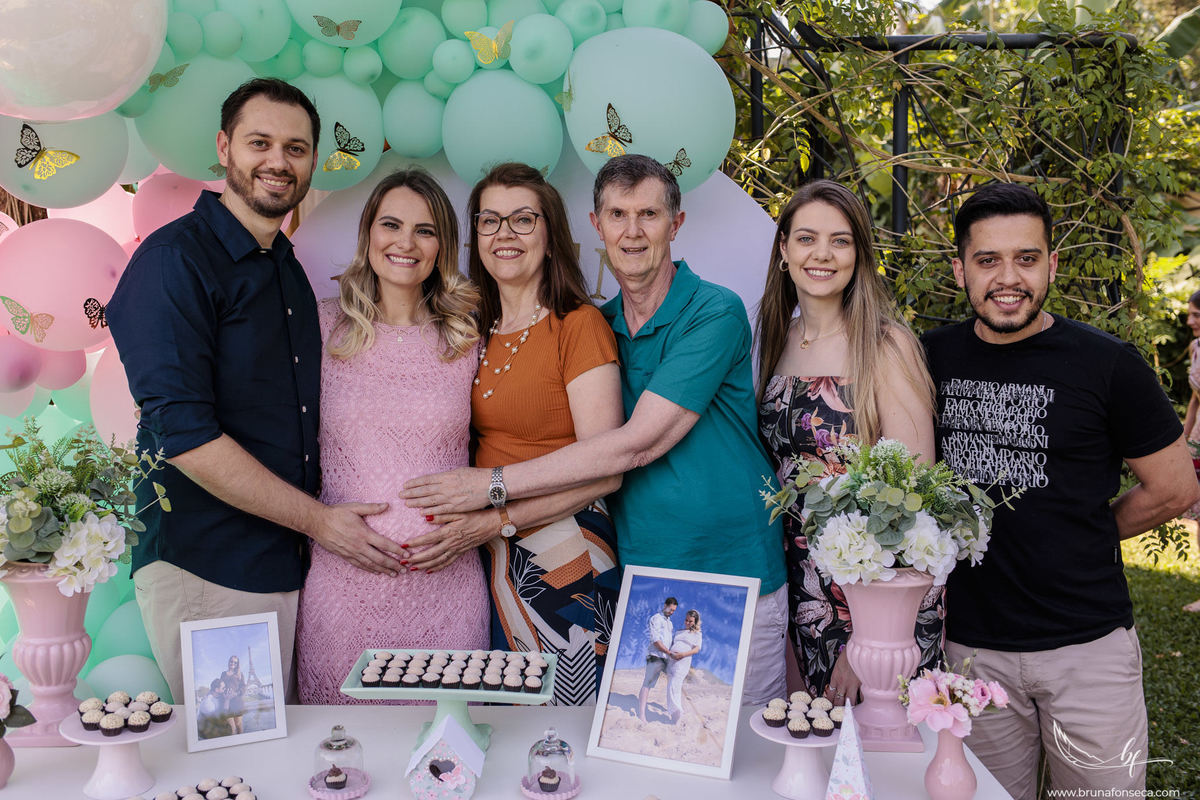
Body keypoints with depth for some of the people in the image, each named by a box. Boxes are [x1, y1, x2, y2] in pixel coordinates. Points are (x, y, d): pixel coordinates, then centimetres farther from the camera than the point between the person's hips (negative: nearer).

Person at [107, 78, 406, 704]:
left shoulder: (288, 270, 14)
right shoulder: (174, 259, -11)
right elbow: (183, 433, -19)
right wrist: (318, 519, -14)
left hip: (289, 568, 7)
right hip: (204, 572, -7)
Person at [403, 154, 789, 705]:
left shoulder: (715, 314, -11)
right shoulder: (597, 325, 8)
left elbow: (636, 444, -18)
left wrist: (496, 484, -16)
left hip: (733, 579, -4)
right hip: (635, 574, 4)